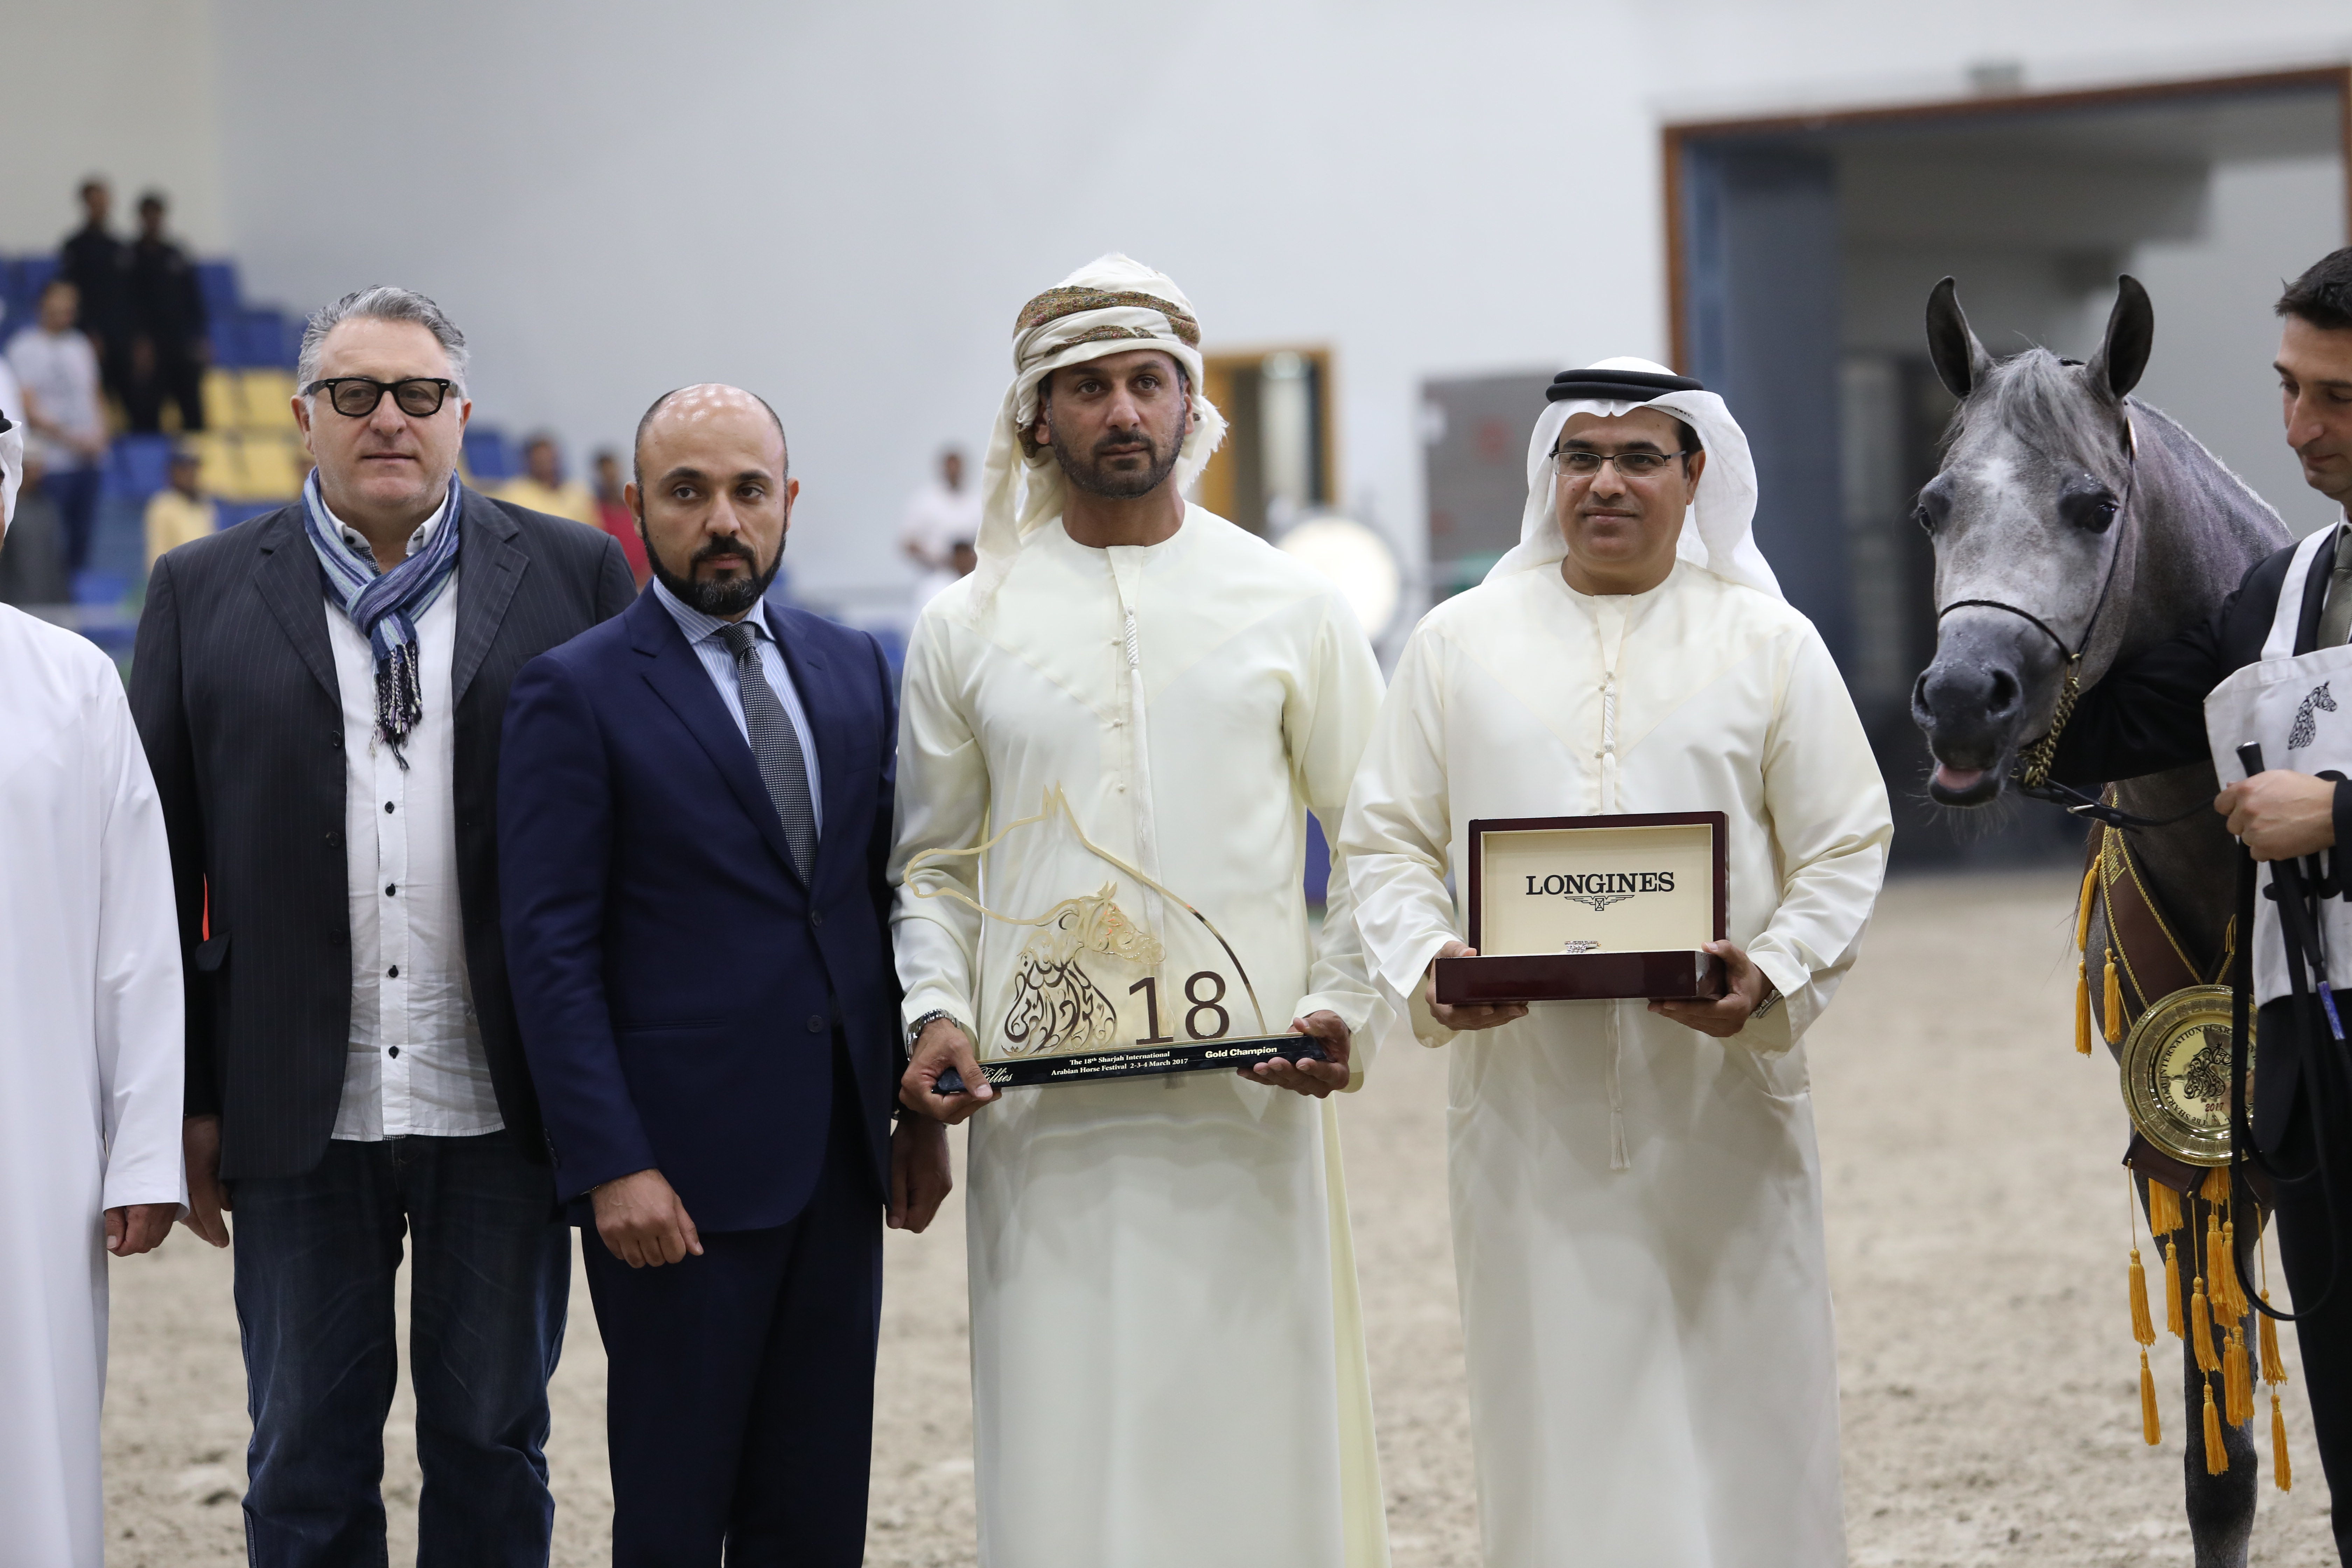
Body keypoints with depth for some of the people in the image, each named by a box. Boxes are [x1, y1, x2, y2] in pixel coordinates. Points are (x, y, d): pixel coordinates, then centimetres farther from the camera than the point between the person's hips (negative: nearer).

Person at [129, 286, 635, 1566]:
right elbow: (161, 861, 4)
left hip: (501, 1109, 0)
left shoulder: (577, 581, 4)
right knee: (306, 1461, 8)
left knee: (493, 1448, 9)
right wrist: (186, 1101, 0)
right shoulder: (205, 593, 6)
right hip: (300, 1111, 0)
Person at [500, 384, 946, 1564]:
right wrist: (610, 1167, -16)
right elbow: (552, 953, -10)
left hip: (838, 1160, 5)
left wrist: (917, 1110, 11)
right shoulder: (575, 695, -6)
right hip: (679, 1171, -5)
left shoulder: (851, 669, 12)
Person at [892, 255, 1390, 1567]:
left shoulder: (1292, 607, 7)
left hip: (1250, 1100, -1)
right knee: (1065, 1447, -1)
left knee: (1258, 1435, -1)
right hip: (1043, 1112, 1)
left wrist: (1346, 1007, -6)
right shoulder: (966, 629, 10)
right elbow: (932, 864, 14)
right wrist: (936, 1012, -2)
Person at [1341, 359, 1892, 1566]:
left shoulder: (1771, 643, 7)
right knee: (1554, 1410, 3)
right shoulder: (1458, 643, 9)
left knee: (1737, 1412, 2)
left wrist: (1773, 977, -14)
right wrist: (1428, 963, -12)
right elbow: (1386, 839, 7)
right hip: (1527, 1095, 1)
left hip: (1719, 1094, -1)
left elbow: (1846, 846, 4)